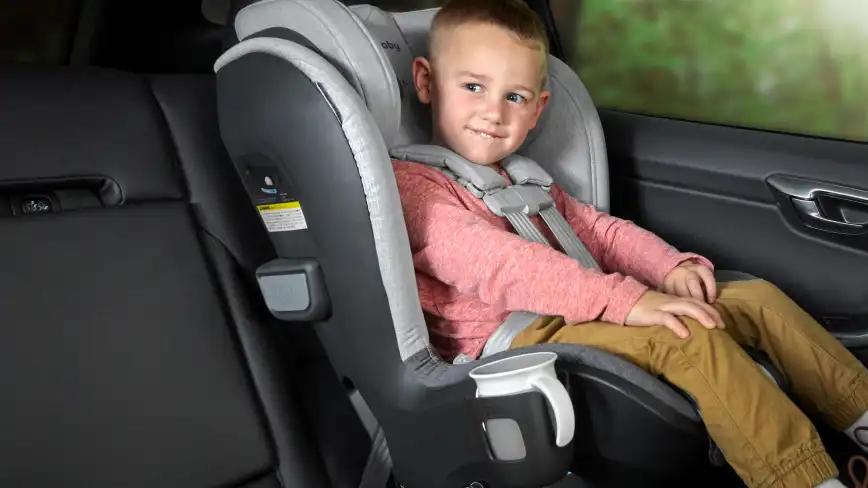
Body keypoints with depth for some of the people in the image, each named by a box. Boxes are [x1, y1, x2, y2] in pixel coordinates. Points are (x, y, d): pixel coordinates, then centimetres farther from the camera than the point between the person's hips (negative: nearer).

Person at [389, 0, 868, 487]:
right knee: (685, 334, -29)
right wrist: (623, 300, -28)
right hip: (509, 339, -9)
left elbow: (601, 231, 21)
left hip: (580, 318, 9)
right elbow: (495, 264, -21)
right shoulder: (411, 182, -6)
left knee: (758, 297, 2)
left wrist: (670, 266, -2)